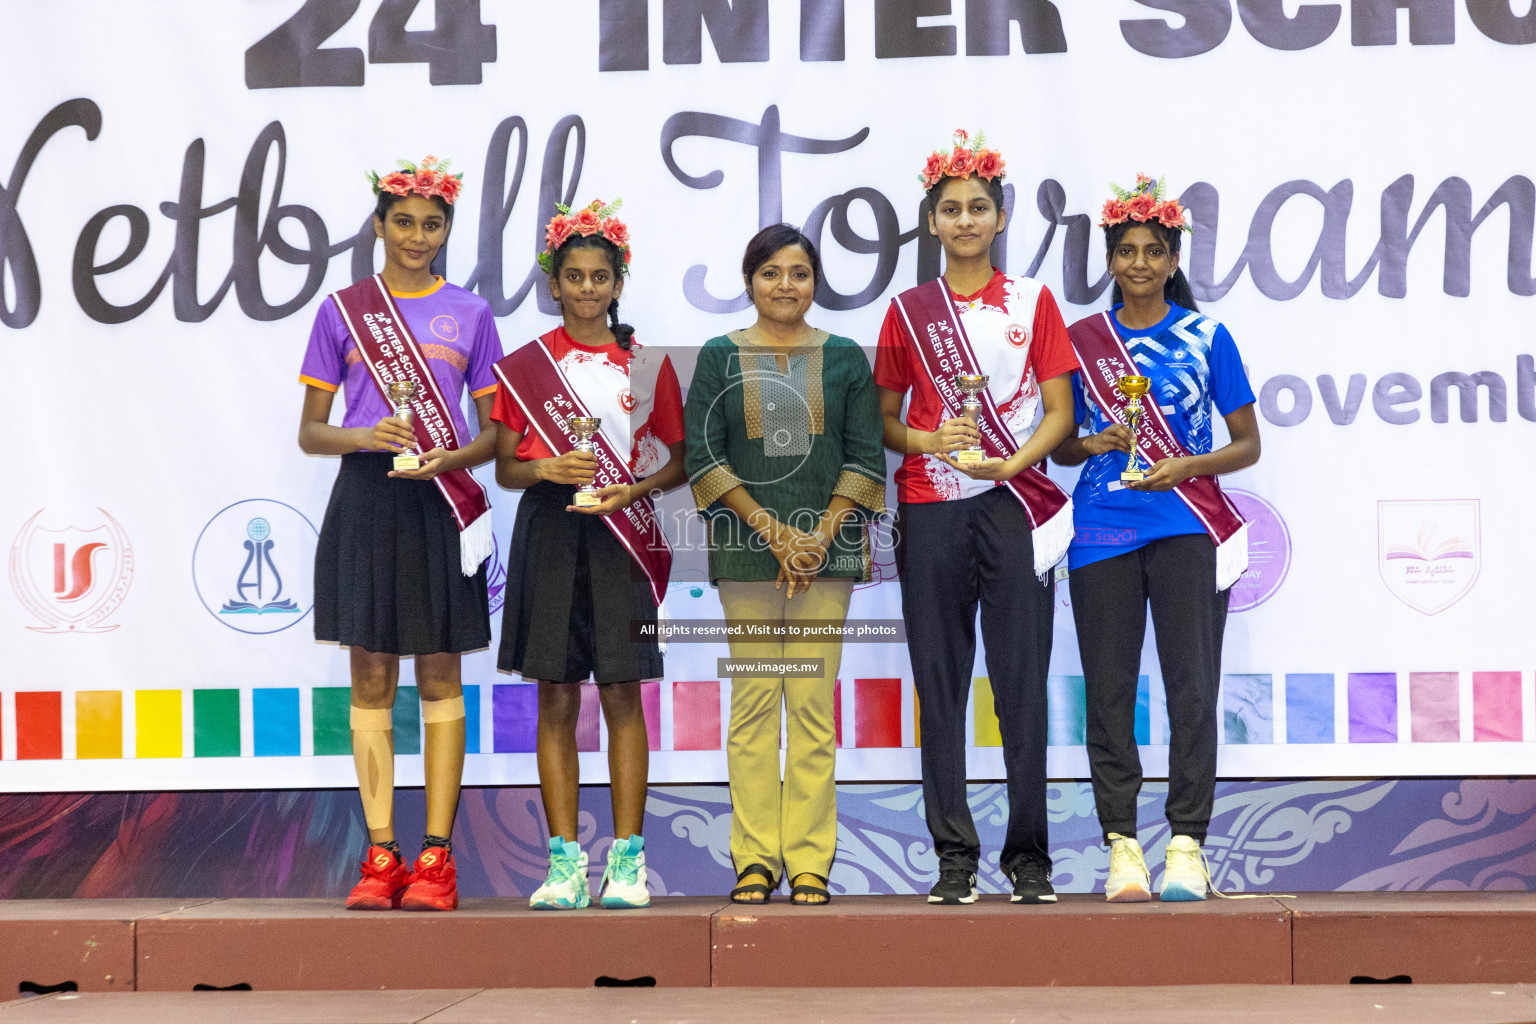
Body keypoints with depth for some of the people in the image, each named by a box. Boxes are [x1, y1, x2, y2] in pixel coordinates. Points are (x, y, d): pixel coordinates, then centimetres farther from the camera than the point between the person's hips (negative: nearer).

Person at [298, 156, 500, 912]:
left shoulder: (470, 314, 7)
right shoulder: (342, 311, 6)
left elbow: (493, 431, 8)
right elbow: (309, 432, 5)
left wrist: (450, 457, -12)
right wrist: (362, 437, -15)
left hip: (441, 504, 0)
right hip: (365, 501, 0)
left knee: (439, 675, 1)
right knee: (371, 677, 1)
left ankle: (436, 858, 2)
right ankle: (380, 857, 4)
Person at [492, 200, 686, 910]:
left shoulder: (647, 364, 7)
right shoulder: (525, 365, 7)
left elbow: (678, 461, 8)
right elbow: (505, 468, 7)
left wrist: (631, 489, -10)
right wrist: (549, 469, -14)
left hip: (622, 534, 0)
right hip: (549, 534, 1)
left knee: (622, 694, -2)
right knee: (557, 698, 1)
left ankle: (626, 860, 2)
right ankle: (565, 861, 5)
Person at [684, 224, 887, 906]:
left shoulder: (845, 359, 9)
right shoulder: (720, 357, 7)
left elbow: (866, 459, 6)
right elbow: (704, 456, 0)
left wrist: (820, 534, -7)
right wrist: (774, 531, -9)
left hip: (826, 543, 0)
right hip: (746, 545, 0)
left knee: (813, 703, -2)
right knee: (752, 701, 0)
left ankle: (809, 861, 1)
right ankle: (755, 856, 5)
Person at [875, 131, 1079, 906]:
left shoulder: (1032, 303, 8)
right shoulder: (909, 312, 11)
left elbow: (1059, 411, 3)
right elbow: (882, 419, 11)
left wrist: (1010, 463, -14)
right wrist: (928, 440, -9)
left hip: (1013, 507, -1)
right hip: (930, 513, 1)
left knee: (1022, 687, -4)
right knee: (940, 688, 0)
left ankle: (1029, 857, 1)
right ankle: (955, 858, 4)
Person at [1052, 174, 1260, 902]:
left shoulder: (1206, 337, 6)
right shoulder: (1082, 341, 10)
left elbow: (1248, 444, 8)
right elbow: (1058, 443, 16)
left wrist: (1187, 466, -9)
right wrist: (1093, 444, -6)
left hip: (1187, 529, -1)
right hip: (1103, 534, 2)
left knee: (1192, 689, -7)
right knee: (1109, 693, 0)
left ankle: (1187, 845, -3)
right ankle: (1121, 845, 6)